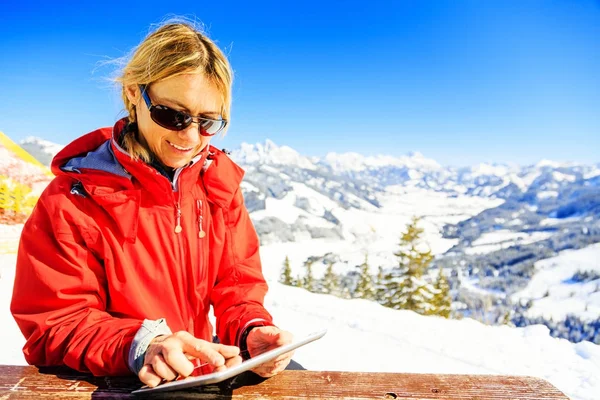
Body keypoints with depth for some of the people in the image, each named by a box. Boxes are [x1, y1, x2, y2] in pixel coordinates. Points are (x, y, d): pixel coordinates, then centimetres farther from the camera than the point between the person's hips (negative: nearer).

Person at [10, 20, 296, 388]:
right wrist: (139, 347, -29)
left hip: (202, 372, 4)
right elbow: (54, 325, -11)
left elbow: (237, 288, 3)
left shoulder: (220, 183, 0)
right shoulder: (75, 199, -12)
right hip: (98, 384, -3)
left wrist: (251, 332, -19)